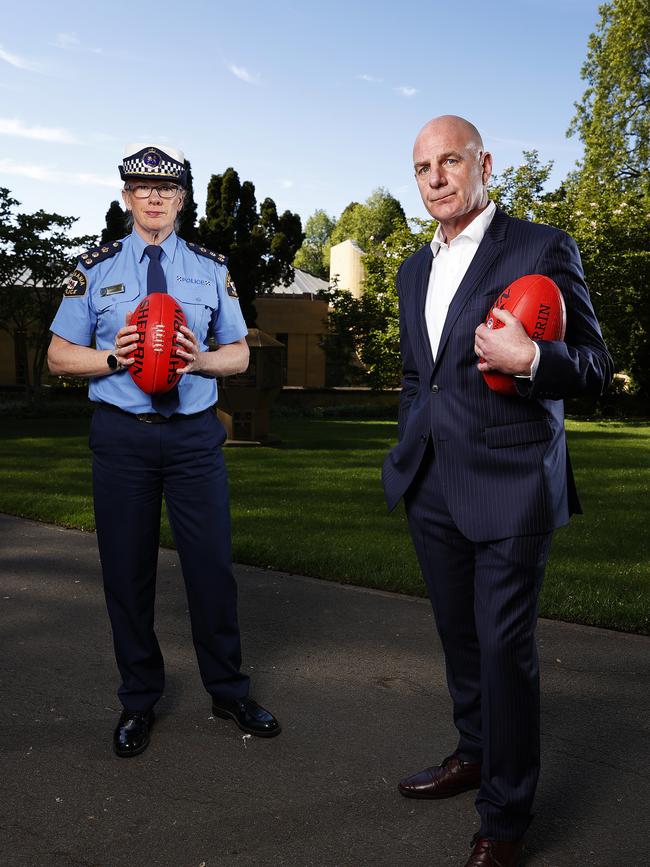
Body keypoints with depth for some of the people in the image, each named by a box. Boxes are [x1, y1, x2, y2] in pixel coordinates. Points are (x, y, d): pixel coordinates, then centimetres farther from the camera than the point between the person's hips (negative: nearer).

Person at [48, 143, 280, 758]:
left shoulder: (211, 269, 9)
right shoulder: (95, 268, 6)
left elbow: (239, 353, 11)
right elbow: (59, 356, 7)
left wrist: (201, 359, -11)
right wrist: (115, 357, -13)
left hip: (194, 434, 1)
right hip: (120, 435, 0)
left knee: (211, 565, 2)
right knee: (127, 569, 6)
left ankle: (228, 691, 23)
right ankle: (139, 701, 24)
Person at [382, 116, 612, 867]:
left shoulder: (543, 249, -6)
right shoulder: (414, 271, 14)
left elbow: (595, 367, -6)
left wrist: (530, 359, -25)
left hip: (509, 488, -6)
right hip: (433, 488, 6)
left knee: (505, 648, 1)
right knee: (459, 635, 19)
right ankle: (475, 754, 40)